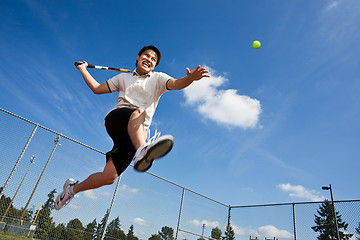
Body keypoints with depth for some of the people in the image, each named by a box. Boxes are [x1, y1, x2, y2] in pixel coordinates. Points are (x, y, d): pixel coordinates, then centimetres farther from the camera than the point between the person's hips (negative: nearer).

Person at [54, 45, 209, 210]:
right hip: (115, 119, 1)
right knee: (138, 112, -36)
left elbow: (176, 84, -4)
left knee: (109, 177, -11)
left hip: (136, 134, 0)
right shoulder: (123, 77, 26)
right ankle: (142, 150, -64)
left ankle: (72, 188, 15)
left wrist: (190, 78, -24)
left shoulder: (157, 79, 18)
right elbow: (97, 88, 31)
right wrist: (83, 69, 31)